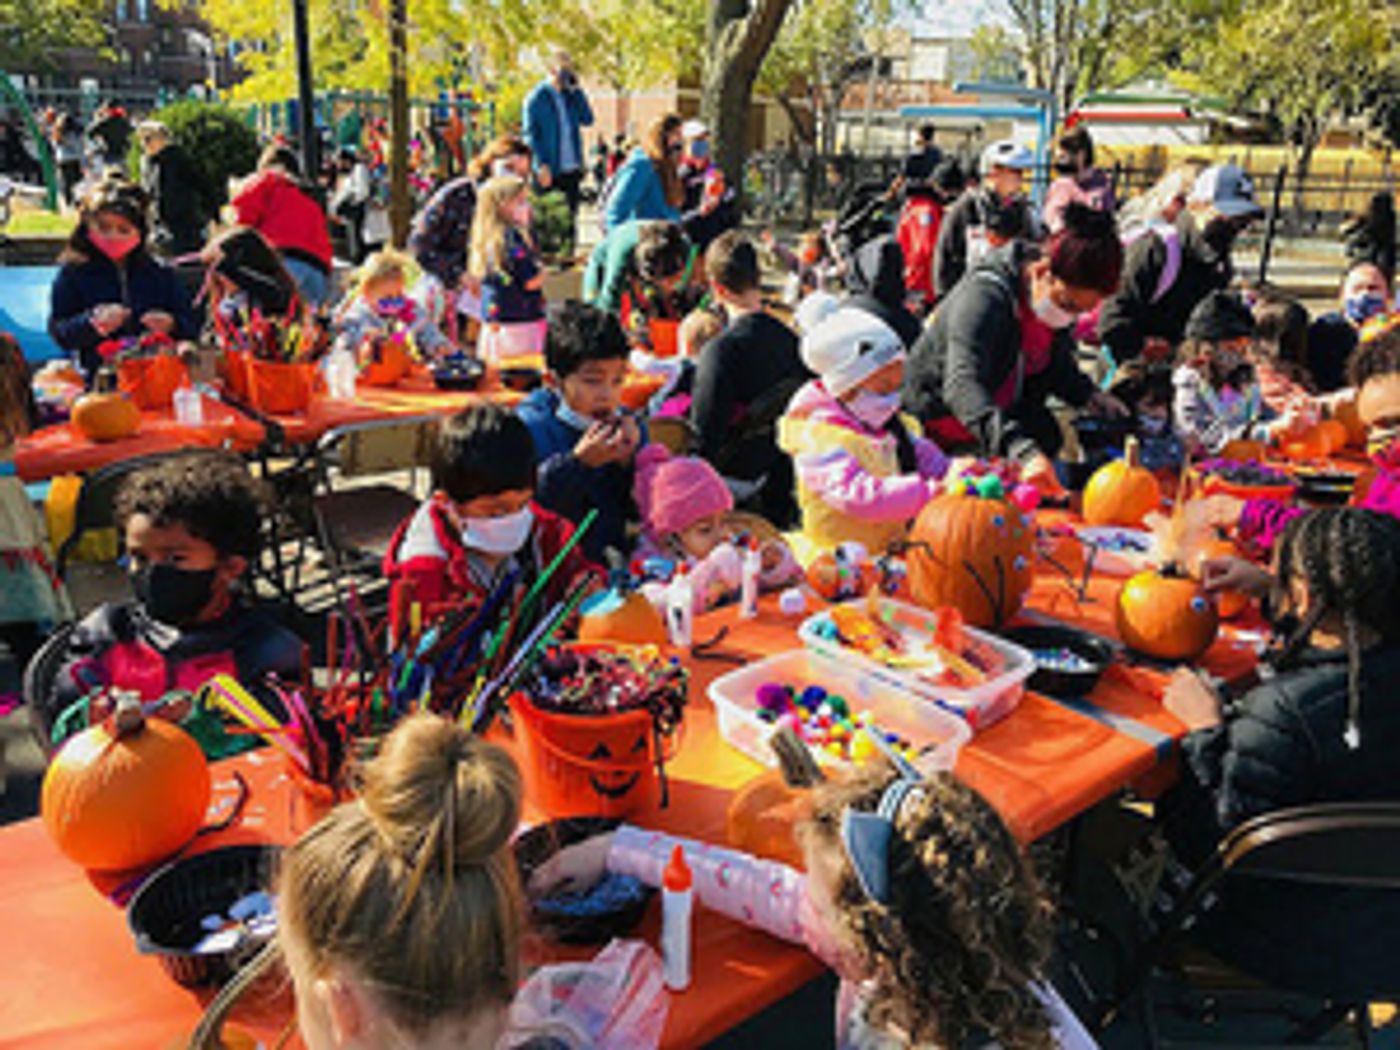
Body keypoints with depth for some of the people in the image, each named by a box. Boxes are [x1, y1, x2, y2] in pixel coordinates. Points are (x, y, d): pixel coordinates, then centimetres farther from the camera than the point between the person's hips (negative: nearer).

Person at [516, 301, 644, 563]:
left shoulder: (627, 427, 5)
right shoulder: (529, 427, -8)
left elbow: (638, 512, 6)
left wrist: (628, 464, -11)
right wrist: (577, 462, -23)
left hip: (610, 562, 1)